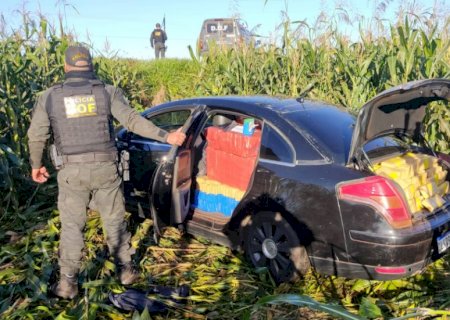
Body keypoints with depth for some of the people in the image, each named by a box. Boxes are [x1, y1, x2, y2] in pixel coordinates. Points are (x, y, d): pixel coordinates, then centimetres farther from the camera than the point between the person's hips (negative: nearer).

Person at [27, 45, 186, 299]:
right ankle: (126, 270, 26)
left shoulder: (49, 97, 2)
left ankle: (68, 283, 18)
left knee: (72, 226, 12)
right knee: (115, 220, 15)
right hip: (105, 169, 0)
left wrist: (36, 165, 20)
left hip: (72, 172, 0)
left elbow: (37, 136, 4)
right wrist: (167, 137, -8)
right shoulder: (108, 91, -2)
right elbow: (132, 120, -11)